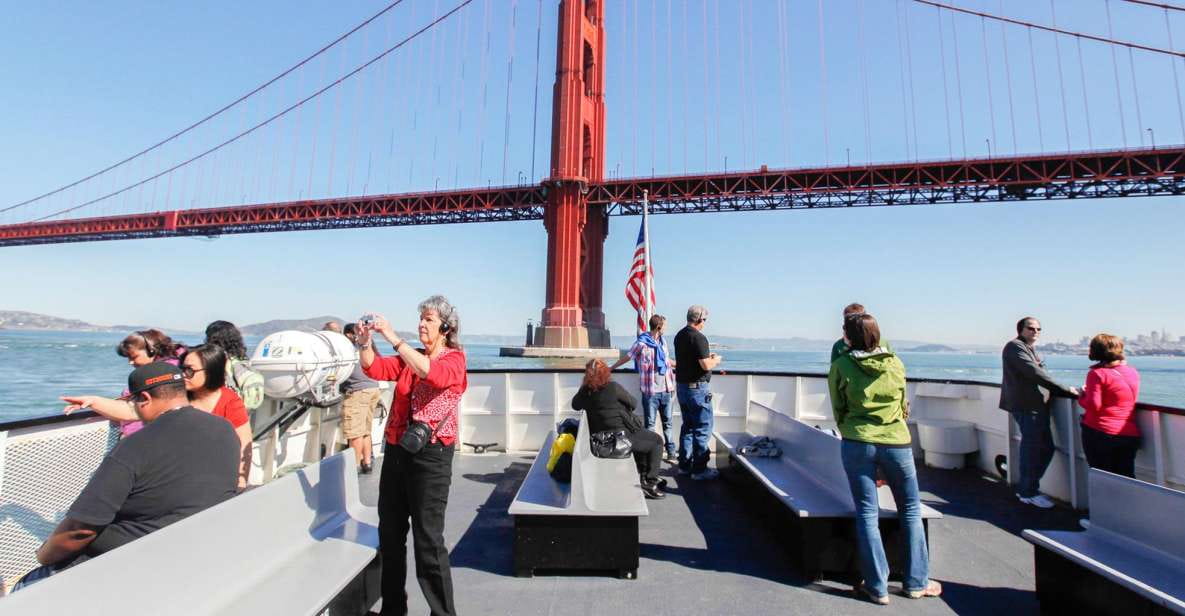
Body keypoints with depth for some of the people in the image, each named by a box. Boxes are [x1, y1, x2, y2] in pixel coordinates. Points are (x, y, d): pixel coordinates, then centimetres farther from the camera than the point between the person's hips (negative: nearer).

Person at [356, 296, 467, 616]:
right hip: (396, 450, 7)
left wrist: (392, 337, -27)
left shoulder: (454, 359, -7)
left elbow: (432, 373, -27)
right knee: (389, 532, 17)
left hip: (430, 454, -7)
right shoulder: (410, 357, 13)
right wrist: (365, 343, -16)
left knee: (428, 539, -1)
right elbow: (376, 368, 2)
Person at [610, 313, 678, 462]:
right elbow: (627, 357, 1)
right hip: (651, 390, -6)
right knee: (650, 424, 5)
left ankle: (671, 453, 22)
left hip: (666, 389, 6)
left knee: (667, 423, 12)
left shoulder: (662, 342, 9)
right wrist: (611, 368, 10)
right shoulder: (642, 343, -10)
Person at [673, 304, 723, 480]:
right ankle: (699, 469, 8)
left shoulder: (679, 335, 9)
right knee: (702, 429, 2)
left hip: (681, 385, 9)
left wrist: (707, 357, 19)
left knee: (687, 426, 17)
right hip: (697, 388, -9)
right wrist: (715, 360, -3)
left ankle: (684, 465, 23)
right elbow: (706, 366, -23)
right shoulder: (698, 337, -18)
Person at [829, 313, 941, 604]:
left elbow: (838, 411, 0)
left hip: (857, 444, -2)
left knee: (867, 514, 7)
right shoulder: (896, 363, 1)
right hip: (897, 443, 2)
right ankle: (916, 582, 29)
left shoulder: (841, 366, -8)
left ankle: (877, 587, 15)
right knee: (911, 511, 19)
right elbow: (902, 406, 13)